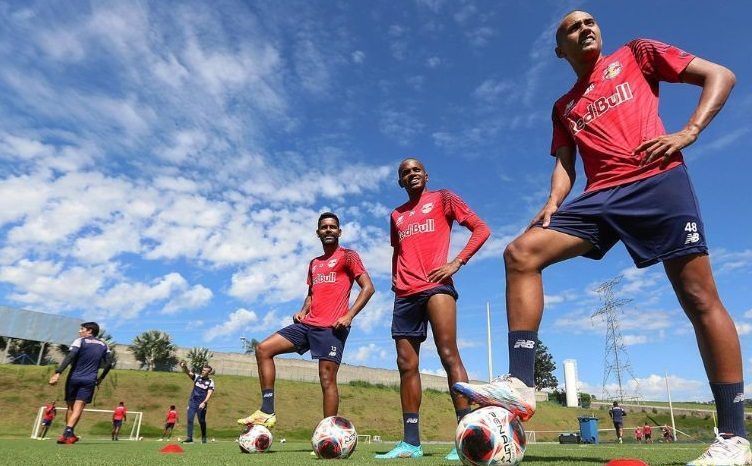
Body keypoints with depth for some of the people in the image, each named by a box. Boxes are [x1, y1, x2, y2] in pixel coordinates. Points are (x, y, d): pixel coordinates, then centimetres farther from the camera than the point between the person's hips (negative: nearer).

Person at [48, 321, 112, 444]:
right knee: (78, 407, -4)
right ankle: (68, 432, -21)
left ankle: (68, 434, 17)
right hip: (89, 381, 1)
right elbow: (109, 363, 9)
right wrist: (100, 379, 19)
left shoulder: (80, 341, 2)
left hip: (74, 378, -1)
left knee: (71, 406, 12)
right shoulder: (103, 345, 13)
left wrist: (58, 372, -20)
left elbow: (70, 357, -13)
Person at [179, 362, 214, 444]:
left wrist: (204, 402, -27)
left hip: (202, 404, -2)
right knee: (189, 419, -6)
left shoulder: (210, 382, -2)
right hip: (192, 402, 2)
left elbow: (209, 393, -12)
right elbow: (188, 373, -13)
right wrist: (184, 367, -35)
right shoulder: (197, 377, 3)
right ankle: (189, 437, -2)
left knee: (202, 421, 4)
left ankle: (204, 438, 19)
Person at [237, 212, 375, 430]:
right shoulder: (314, 263, 23)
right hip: (308, 324, 8)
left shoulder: (347, 256, 2)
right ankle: (267, 412, -1)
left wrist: (349, 316, -16)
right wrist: (302, 311, 10)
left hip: (331, 326, -7)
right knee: (263, 349, 0)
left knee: (327, 379, -10)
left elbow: (368, 287, -6)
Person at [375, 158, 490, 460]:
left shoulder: (442, 198, 10)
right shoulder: (396, 215, 24)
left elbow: (481, 229, 3)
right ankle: (411, 442, 6)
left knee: (448, 354, -19)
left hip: (435, 285, -6)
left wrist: (457, 262, -9)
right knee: (406, 364, 1)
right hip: (405, 293, 6)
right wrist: (395, 277, 16)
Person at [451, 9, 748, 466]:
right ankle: (520, 382, -22)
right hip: (601, 196, 4)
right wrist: (553, 202, -3)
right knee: (521, 252, -17)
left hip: (658, 181, -3)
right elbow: (565, 163, 19)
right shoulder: (563, 108, 26)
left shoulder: (636, 54, 17)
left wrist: (688, 132, -4)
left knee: (700, 298, -10)